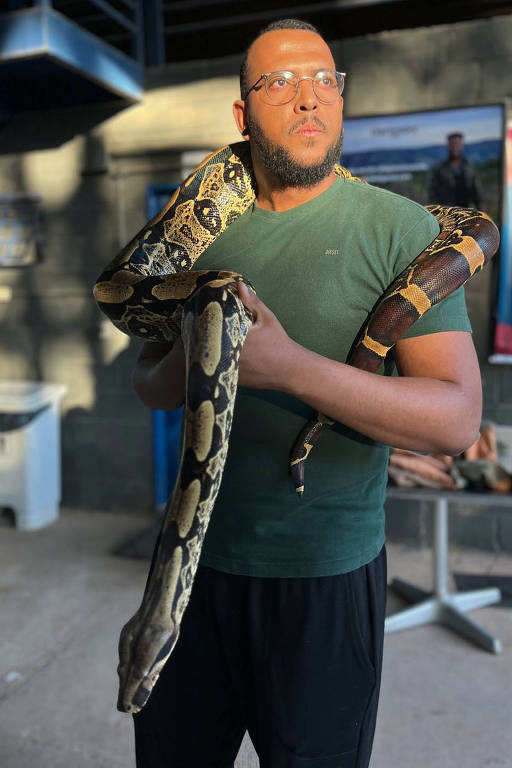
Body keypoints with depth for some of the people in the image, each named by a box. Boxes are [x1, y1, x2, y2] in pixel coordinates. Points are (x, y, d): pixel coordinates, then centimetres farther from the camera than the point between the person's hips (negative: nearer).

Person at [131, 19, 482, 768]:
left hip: (325, 572, -4)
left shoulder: (402, 228, -7)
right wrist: (178, 369, -13)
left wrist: (292, 368, -28)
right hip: (198, 556, 5)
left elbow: (457, 418, -16)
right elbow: (147, 380, 12)